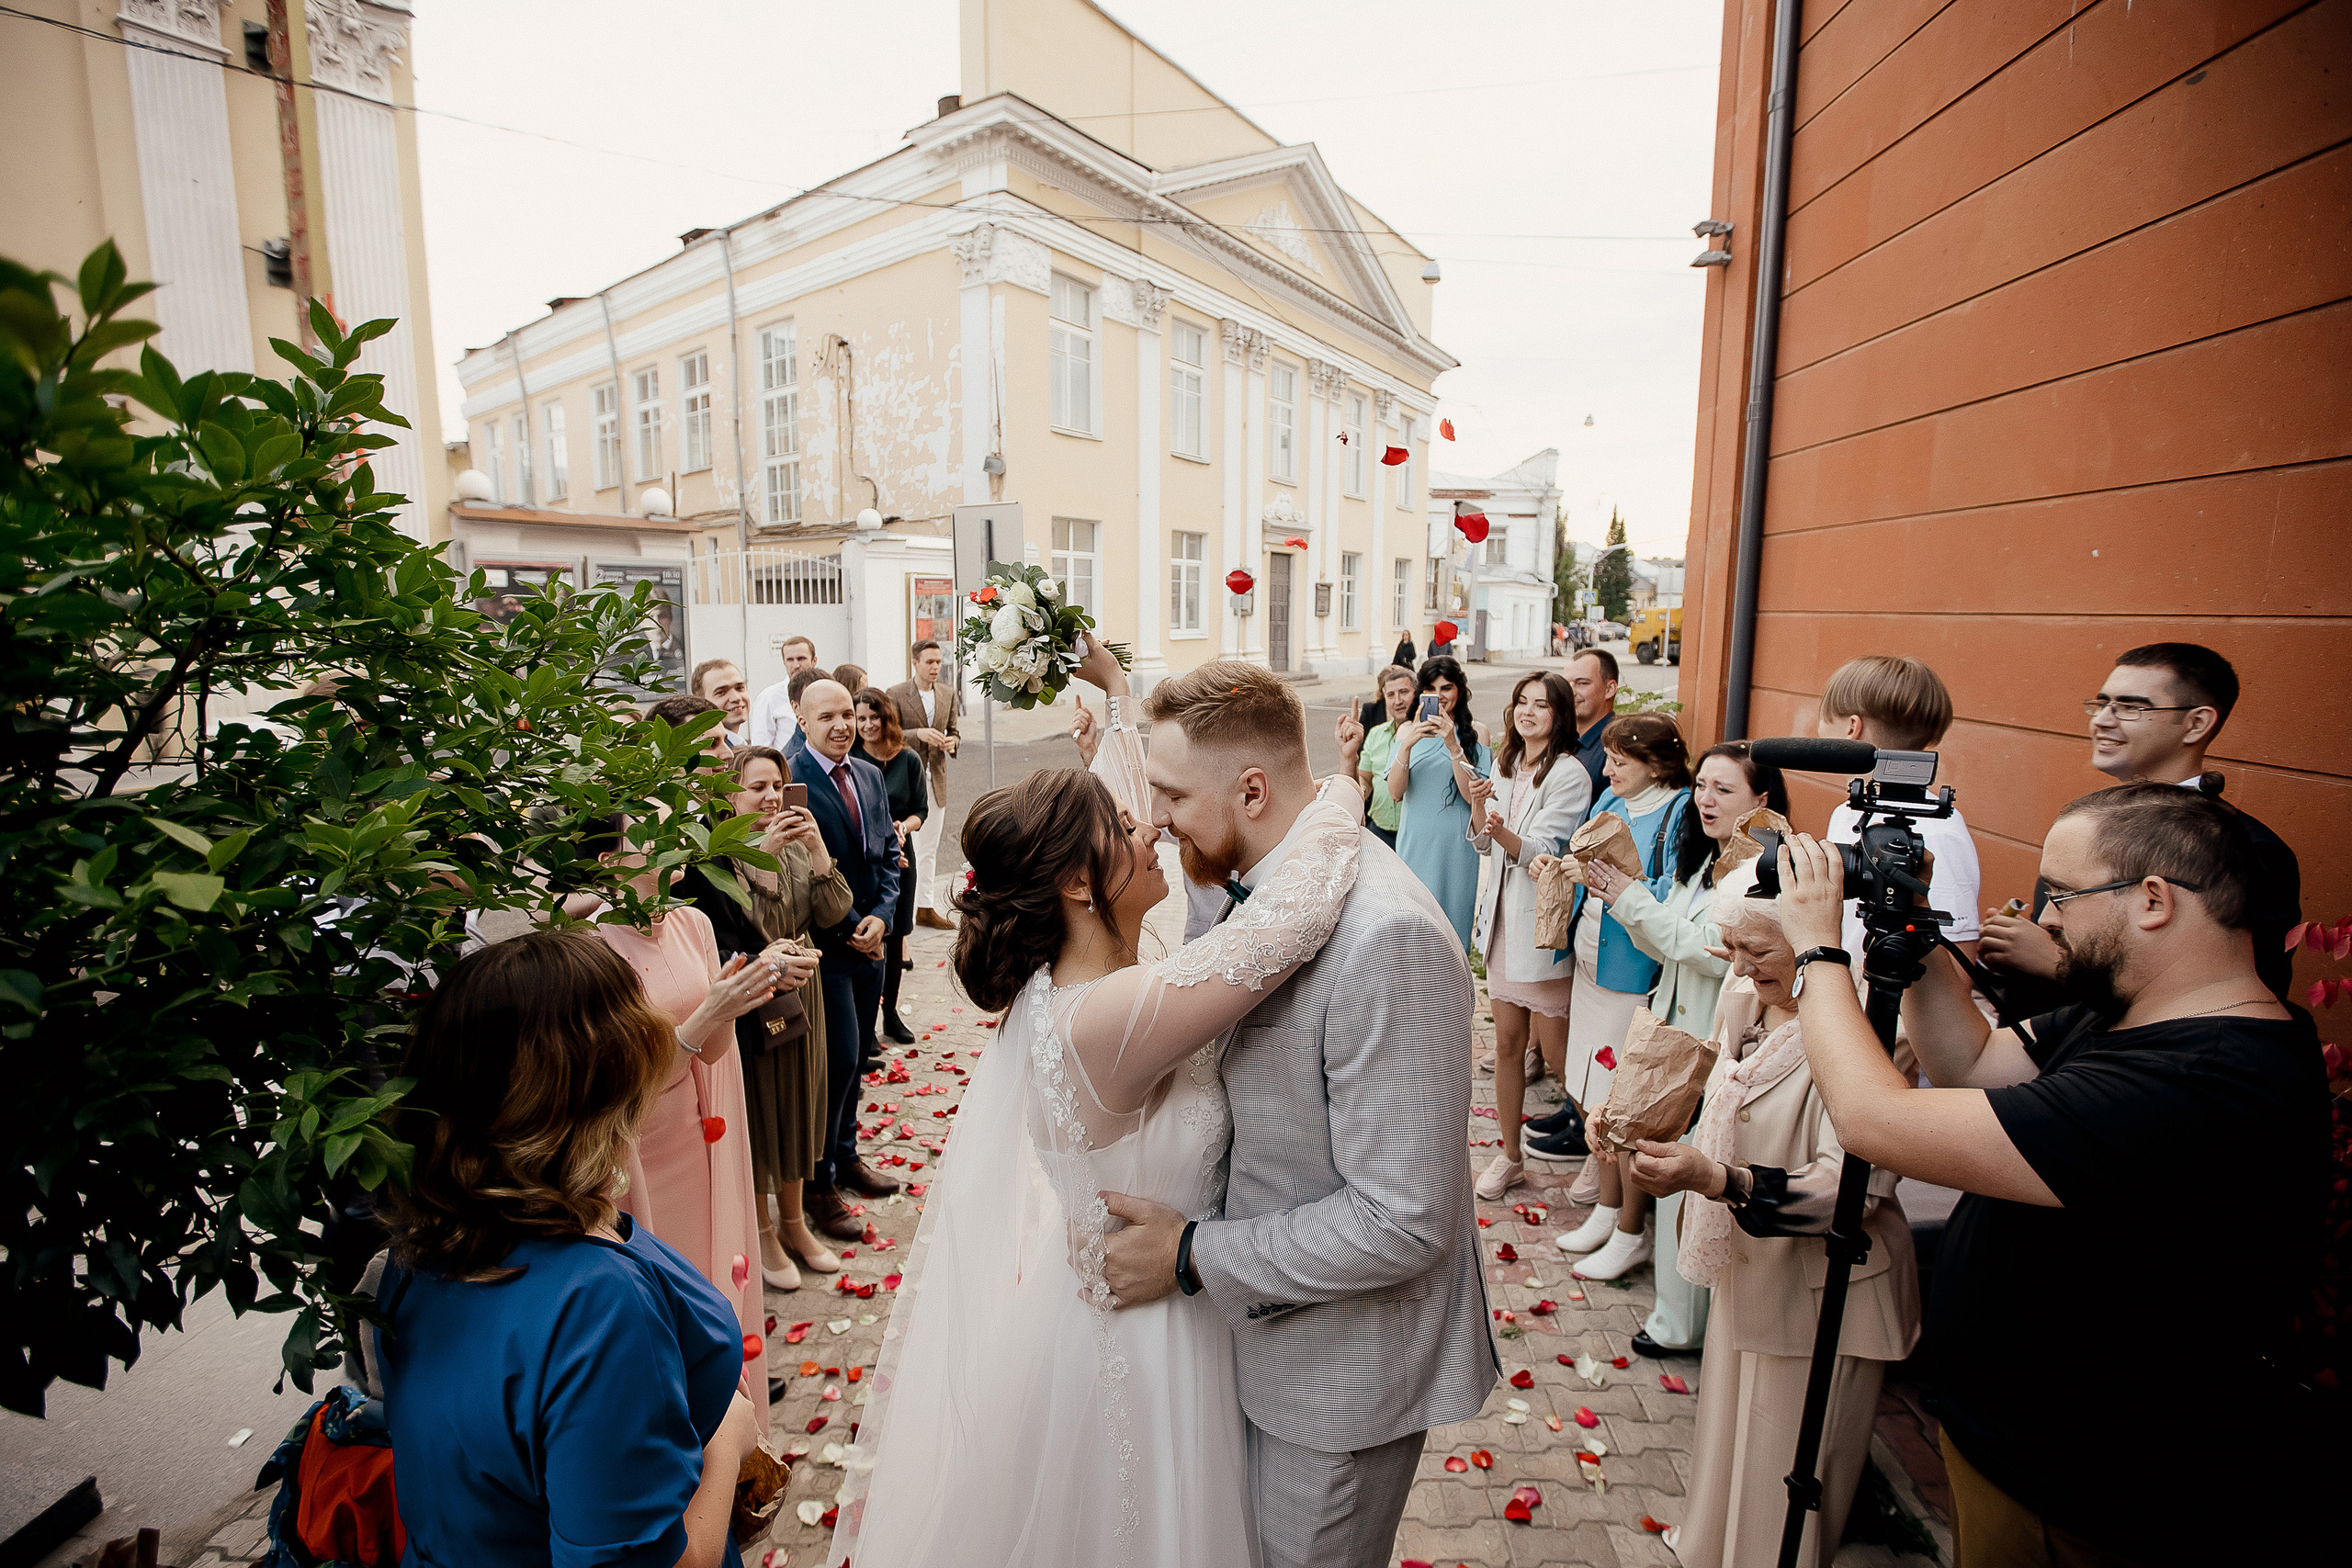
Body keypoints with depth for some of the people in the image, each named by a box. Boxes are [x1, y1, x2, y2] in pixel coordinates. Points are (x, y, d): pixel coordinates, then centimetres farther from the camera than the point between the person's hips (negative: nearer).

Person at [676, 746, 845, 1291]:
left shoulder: (796, 848, -1)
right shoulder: (708, 857, -18)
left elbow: (833, 912, -7)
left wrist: (817, 849, -18)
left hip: (799, 1000, 5)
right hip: (745, 1010, -5)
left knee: (795, 1109, 19)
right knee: (754, 1118, 12)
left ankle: (793, 1222, 40)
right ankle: (762, 1232, 35)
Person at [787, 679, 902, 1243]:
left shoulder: (870, 775, 8)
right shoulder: (791, 782, -16)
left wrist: (880, 916, -5)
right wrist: (850, 929, -13)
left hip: (869, 938, 7)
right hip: (826, 943, -7)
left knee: (855, 1055, 18)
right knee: (839, 1058, -2)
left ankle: (845, 1155, 36)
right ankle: (819, 1181, 16)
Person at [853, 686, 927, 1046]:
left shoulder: (909, 760, 1)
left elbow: (921, 809, 6)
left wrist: (904, 826, -15)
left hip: (899, 854, 3)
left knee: (895, 935, 13)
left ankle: (890, 1012, 29)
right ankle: (864, 1022, 14)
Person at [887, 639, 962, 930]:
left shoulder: (948, 693, 8)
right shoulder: (896, 694, -7)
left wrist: (952, 741, -6)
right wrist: (918, 734, -24)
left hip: (936, 780, 5)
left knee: (929, 848, 12)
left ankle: (926, 908, 20)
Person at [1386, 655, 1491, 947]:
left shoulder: (1475, 731, -2)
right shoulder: (1407, 730, 5)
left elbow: (1472, 794, -12)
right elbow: (1395, 792, -6)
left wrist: (1453, 744, -22)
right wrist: (1407, 745, -20)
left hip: (1454, 846, -2)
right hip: (1414, 843, 2)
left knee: (1450, 921, 6)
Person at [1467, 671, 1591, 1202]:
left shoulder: (1569, 774, -12)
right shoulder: (1505, 765, 9)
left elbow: (1541, 852, -19)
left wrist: (1505, 833, -38)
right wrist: (1478, 805, -8)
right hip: (1503, 912, 6)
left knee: (1557, 1050, 3)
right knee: (1507, 1042, 12)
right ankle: (1509, 1156, 24)